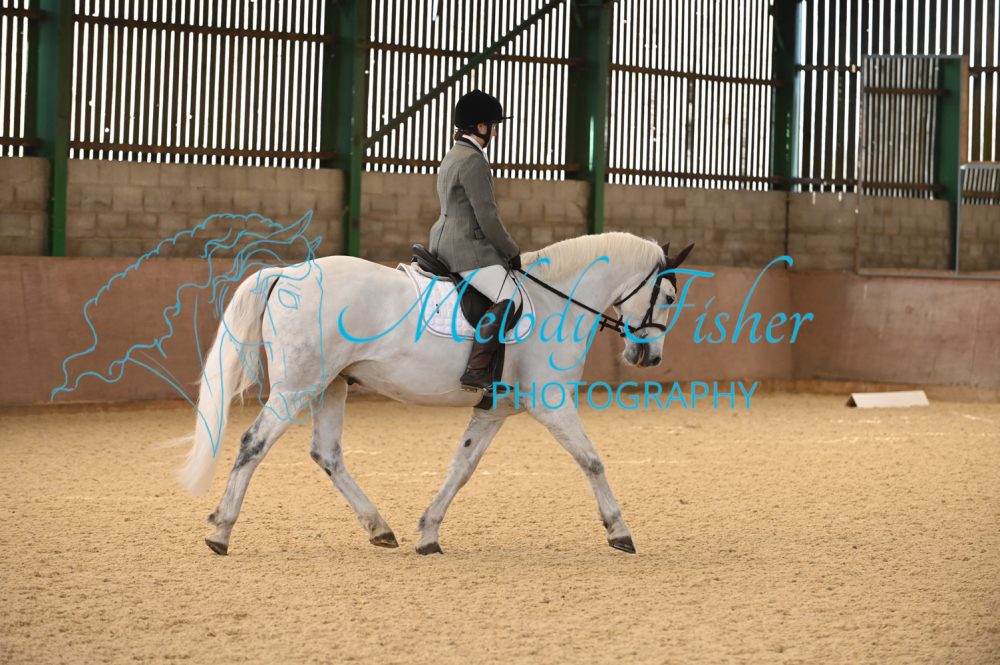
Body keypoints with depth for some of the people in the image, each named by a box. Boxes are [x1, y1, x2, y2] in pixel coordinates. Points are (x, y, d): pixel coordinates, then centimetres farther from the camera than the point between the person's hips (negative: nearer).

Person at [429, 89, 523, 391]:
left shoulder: (452, 157, 18)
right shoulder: (473, 160, -15)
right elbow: (487, 216, -17)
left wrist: (504, 251, 23)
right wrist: (512, 252, -6)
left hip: (446, 240, 11)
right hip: (467, 246, -11)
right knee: (509, 298, -22)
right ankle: (476, 370, -31)